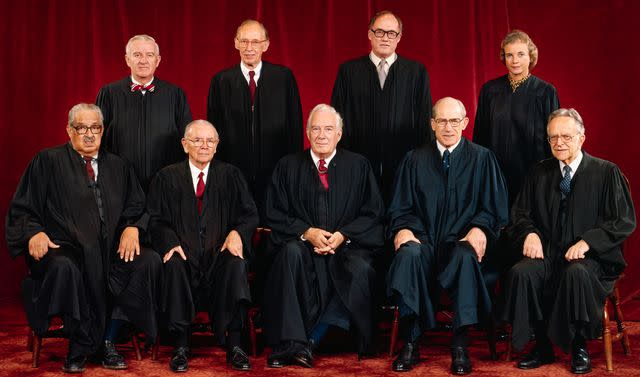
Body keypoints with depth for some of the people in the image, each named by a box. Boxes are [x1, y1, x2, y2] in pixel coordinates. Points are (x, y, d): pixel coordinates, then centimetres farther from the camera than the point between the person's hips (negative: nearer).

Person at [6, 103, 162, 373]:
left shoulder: (117, 166, 19)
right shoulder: (48, 162, 8)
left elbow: (137, 207, 16)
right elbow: (21, 209, 4)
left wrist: (132, 227, -6)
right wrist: (34, 232, -16)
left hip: (110, 250, 4)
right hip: (62, 248, -4)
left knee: (150, 261, -24)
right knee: (63, 267, -39)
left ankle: (108, 340, -13)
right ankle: (80, 347, -18)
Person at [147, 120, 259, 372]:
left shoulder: (230, 175, 15)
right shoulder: (168, 177, 13)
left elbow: (250, 214, 9)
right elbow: (156, 219, 6)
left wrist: (237, 232, -14)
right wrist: (171, 243, -14)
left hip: (220, 251, 0)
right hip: (184, 251, 0)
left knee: (236, 265, -32)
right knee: (174, 266, -34)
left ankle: (234, 345, -24)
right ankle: (181, 347, -24)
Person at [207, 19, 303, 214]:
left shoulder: (283, 77, 4)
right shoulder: (221, 81, 5)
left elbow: (295, 124, 5)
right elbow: (214, 127, 7)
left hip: (277, 172, 0)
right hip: (234, 170, 0)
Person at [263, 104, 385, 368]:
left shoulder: (358, 166, 11)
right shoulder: (288, 167, 11)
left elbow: (373, 214, 7)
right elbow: (276, 216, 6)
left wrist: (344, 235, -11)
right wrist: (307, 232, -12)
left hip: (348, 245, 0)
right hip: (304, 245, 0)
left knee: (361, 269, -33)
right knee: (291, 252, -34)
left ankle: (310, 341, -25)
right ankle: (292, 343, -36)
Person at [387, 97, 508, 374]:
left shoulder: (482, 158, 11)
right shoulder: (415, 160, 16)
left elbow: (495, 208, 6)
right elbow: (400, 208, 13)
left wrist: (479, 229, -15)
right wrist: (403, 228, -10)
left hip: (462, 242, -1)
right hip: (425, 240, 1)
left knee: (466, 257, -38)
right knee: (408, 253, -34)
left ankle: (460, 348, -30)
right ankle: (410, 344, -29)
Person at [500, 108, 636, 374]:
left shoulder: (606, 172, 3)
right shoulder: (539, 173, 14)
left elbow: (624, 222, -3)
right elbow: (519, 214, 17)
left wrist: (587, 242, -16)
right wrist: (530, 233, -6)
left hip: (592, 257, -3)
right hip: (548, 255, 3)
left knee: (576, 273, -38)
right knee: (520, 272, -28)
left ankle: (579, 348, -15)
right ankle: (543, 345, -10)